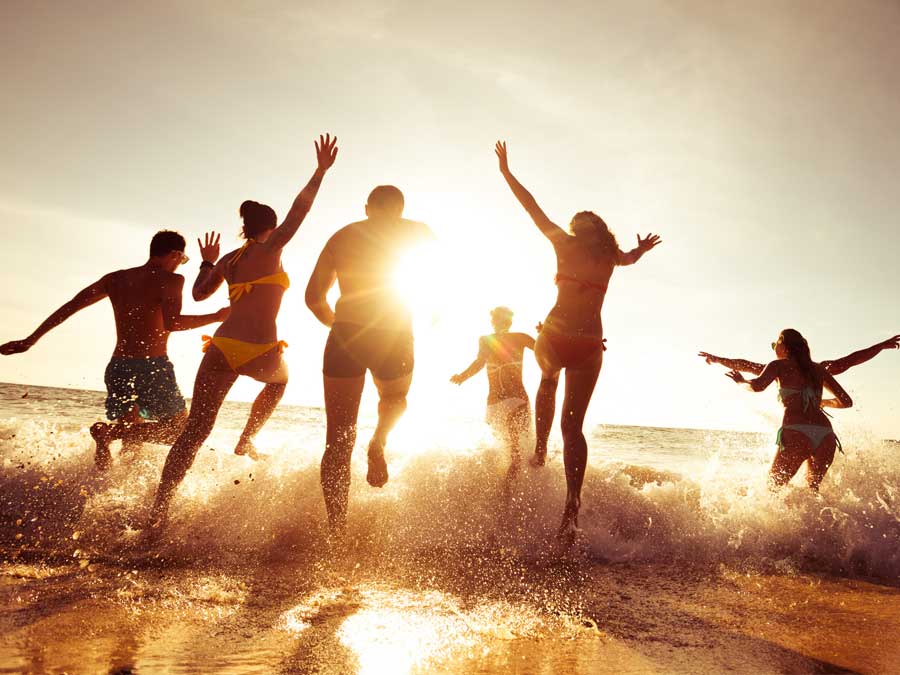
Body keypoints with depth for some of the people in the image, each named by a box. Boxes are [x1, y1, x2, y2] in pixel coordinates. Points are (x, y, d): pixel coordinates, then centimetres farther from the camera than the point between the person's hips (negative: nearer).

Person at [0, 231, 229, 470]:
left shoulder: (115, 279, 14)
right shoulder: (171, 280, -5)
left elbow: (69, 307, 13)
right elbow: (171, 323, -22)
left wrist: (30, 340, 18)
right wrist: (216, 317, -11)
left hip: (118, 367, 7)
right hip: (153, 367, -6)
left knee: (131, 439, 22)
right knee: (180, 429, 6)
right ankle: (110, 431, -14)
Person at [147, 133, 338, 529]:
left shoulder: (228, 260, 17)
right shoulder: (271, 248, 2)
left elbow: (200, 293, 23)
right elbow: (298, 212, -1)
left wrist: (207, 262, 38)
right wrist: (321, 170, 3)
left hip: (220, 348, 4)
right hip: (259, 352, -4)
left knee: (195, 431, 2)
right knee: (279, 379, 35)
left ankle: (158, 513, -4)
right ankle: (246, 440, 27)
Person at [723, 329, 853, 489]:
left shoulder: (779, 365, 10)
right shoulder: (819, 369, 23)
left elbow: (758, 386, -10)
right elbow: (846, 401, 22)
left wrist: (741, 381, 11)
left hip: (796, 434, -4)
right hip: (825, 436, 5)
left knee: (774, 486, 8)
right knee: (812, 488, 23)